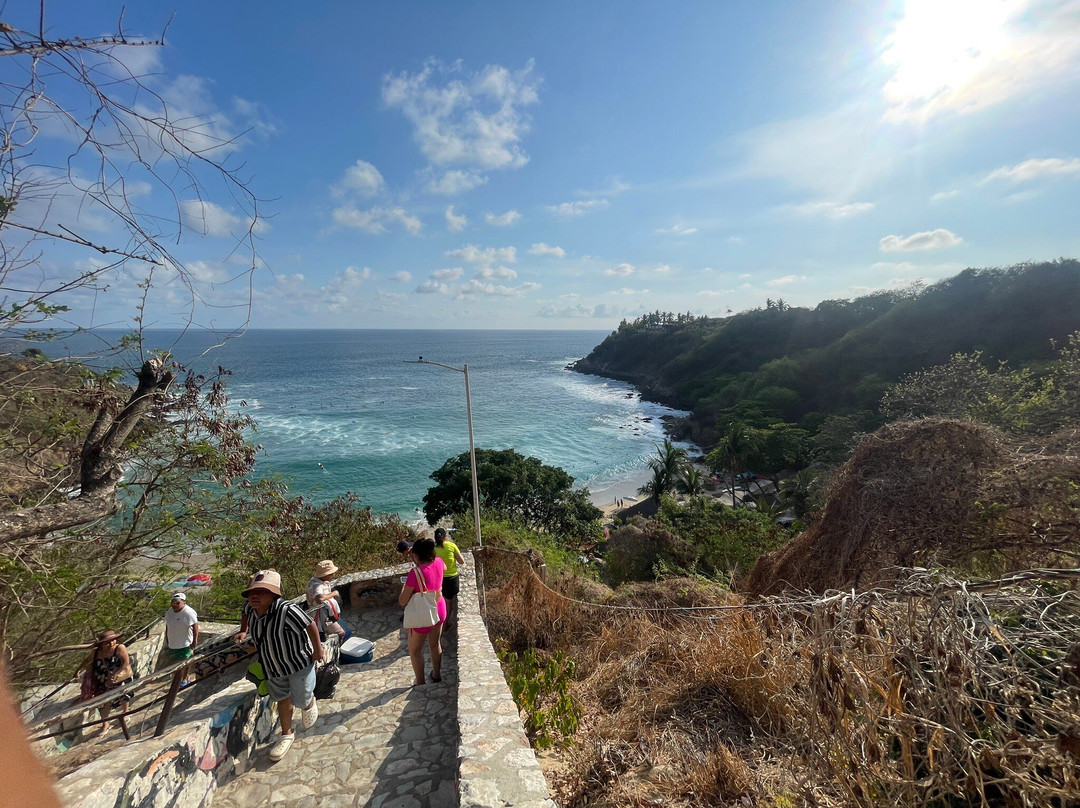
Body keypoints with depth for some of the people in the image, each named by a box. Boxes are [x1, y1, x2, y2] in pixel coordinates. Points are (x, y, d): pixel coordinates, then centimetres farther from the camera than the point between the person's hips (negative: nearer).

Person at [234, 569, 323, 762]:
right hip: (273, 666, 6)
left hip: (298, 663, -6)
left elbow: (310, 625, -28)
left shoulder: (287, 610, -40)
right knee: (282, 699, 21)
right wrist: (243, 631, 3)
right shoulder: (250, 608, -16)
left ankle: (310, 704, 48)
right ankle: (286, 735, 42)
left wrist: (317, 649, -17)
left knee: (301, 699, 10)